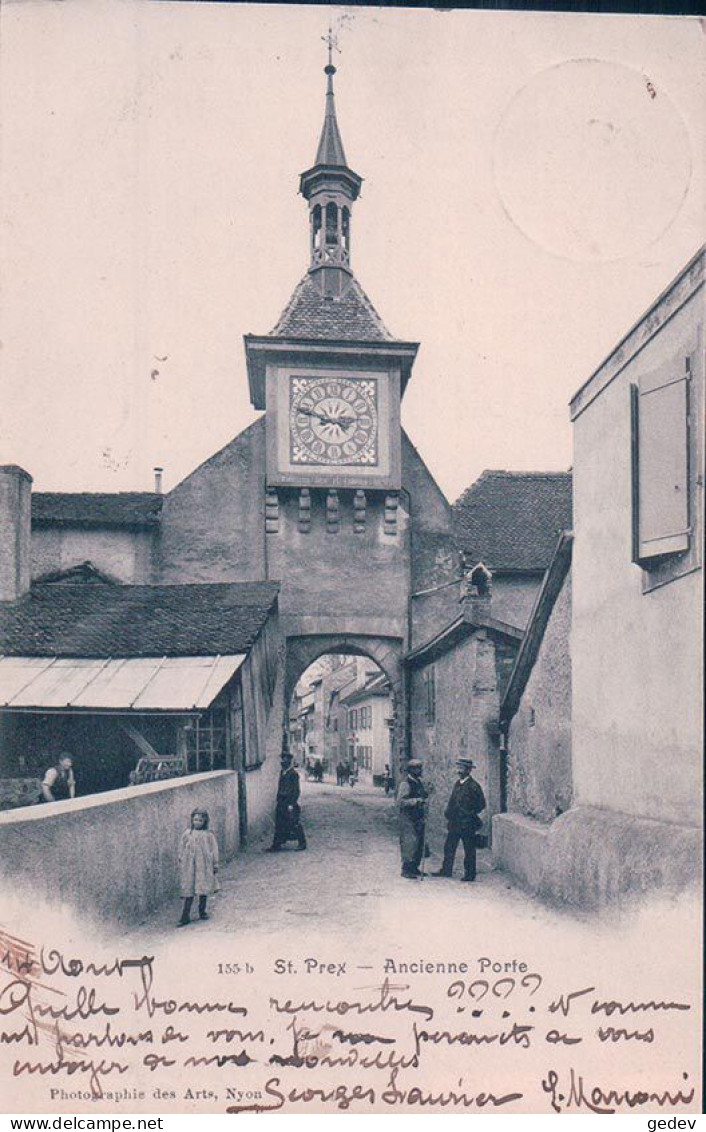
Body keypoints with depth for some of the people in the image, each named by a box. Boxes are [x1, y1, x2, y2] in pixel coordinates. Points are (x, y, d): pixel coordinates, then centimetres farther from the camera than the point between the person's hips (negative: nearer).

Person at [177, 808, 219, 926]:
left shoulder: (208, 835, 0)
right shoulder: (187, 834, 2)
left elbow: (214, 850, 4)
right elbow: (181, 849, 7)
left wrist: (215, 864, 4)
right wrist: (181, 863, 5)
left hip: (204, 867, 0)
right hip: (189, 866, 0)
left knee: (203, 890, 5)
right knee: (188, 890, 0)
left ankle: (202, 912, 22)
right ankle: (185, 916, 3)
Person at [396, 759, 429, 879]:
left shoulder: (419, 782, 12)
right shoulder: (406, 783, -14)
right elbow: (400, 801, -21)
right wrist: (416, 801, -27)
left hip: (419, 818, 9)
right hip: (408, 819, -9)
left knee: (420, 844, 12)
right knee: (410, 844, -8)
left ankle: (414, 868, 22)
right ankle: (406, 870, 0)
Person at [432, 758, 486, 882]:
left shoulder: (474, 786, -12)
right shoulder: (458, 783, 10)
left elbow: (481, 804, -10)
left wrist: (470, 814, -10)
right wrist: (448, 813, 6)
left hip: (467, 824, -7)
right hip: (455, 823, 7)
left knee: (469, 850, 3)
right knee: (449, 847, 13)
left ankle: (470, 874, 12)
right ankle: (446, 870, 24)